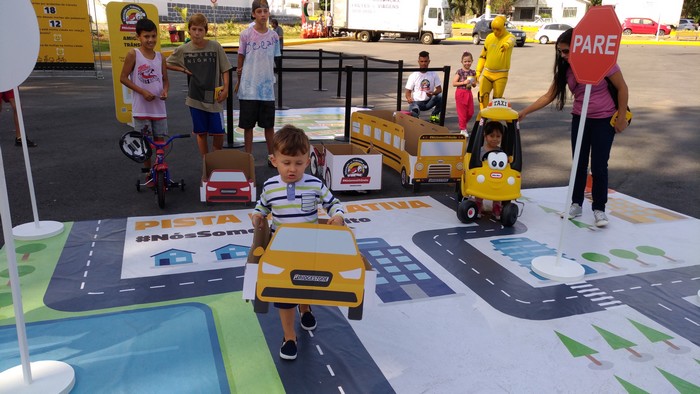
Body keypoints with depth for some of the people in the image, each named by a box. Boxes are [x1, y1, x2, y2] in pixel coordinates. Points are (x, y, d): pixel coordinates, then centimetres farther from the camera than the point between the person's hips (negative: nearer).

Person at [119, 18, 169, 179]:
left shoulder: (160, 56, 6)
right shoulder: (133, 54, -6)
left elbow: (165, 80, 13)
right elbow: (123, 78, -5)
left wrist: (165, 91, -10)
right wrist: (142, 91, -15)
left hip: (159, 107, 3)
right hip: (141, 107, -3)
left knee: (160, 140, 6)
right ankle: (148, 173, 19)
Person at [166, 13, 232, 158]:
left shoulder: (215, 47, -5)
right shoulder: (182, 50, -1)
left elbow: (225, 69, 0)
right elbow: (167, 64, 13)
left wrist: (225, 88, -9)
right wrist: (184, 69, -1)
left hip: (214, 98, -1)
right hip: (195, 98, 1)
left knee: (218, 132, 2)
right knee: (201, 133, 8)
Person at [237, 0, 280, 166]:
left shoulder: (273, 36, 3)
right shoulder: (246, 35, -4)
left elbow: (273, 61, 11)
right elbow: (241, 59, 4)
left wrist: (268, 78, 4)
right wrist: (239, 81, 7)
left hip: (267, 88, 2)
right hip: (248, 88, -2)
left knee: (269, 124, 9)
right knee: (248, 124, 6)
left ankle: (271, 155, 23)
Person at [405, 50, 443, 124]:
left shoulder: (433, 74, 2)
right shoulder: (413, 75, -4)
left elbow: (439, 89, 0)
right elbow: (408, 91, -4)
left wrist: (433, 93, -24)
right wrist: (409, 98, -29)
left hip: (429, 102, 3)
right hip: (416, 102, -3)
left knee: (441, 96, -27)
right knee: (413, 115, -36)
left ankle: (434, 115, -1)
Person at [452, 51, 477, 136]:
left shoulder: (473, 72, 6)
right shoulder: (459, 72, -8)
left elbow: (474, 84, 15)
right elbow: (454, 83, -12)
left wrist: (473, 83, -8)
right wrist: (464, 82, -19)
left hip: (469, 93, 5)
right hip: (460, 93, -5)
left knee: (470, 112, 6)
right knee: (462, 111, 0)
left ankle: (463, 124, 29)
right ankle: (463, 129, 8)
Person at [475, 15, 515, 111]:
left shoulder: (509, 37, -8)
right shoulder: (489, 37, 7)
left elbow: (510, 42, -36)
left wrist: (506, 45, -60)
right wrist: (478, 70, 8)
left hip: (501, 75, -4)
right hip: (487, 73, 4)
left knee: (497, 99, 0)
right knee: (483, 96, -2)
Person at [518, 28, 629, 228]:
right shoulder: (566, 69, -2)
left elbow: (622, 88, -10)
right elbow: (549, 96, 0)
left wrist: (621, 117, -9)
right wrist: (524, 112, -6)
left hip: (604, 120, -4)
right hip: (580, 119, 5)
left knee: (599, 166, -2)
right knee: (579, 164, 9)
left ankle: (599, 209, 10)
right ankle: (576, 204, 21)